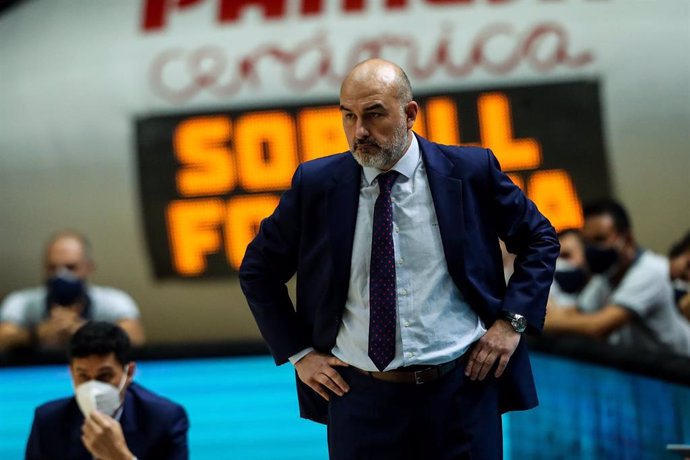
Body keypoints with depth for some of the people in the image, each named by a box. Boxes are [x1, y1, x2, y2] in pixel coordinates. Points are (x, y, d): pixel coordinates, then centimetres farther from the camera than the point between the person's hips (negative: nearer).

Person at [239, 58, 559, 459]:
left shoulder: (470, 171, -1)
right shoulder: (316, 185, 0)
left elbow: (540, 239, 11)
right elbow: (258, 270, 11)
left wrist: (512, 321, -1)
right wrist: (298, 352, 5)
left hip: (462, 390, 0)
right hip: (360, 398, 1)